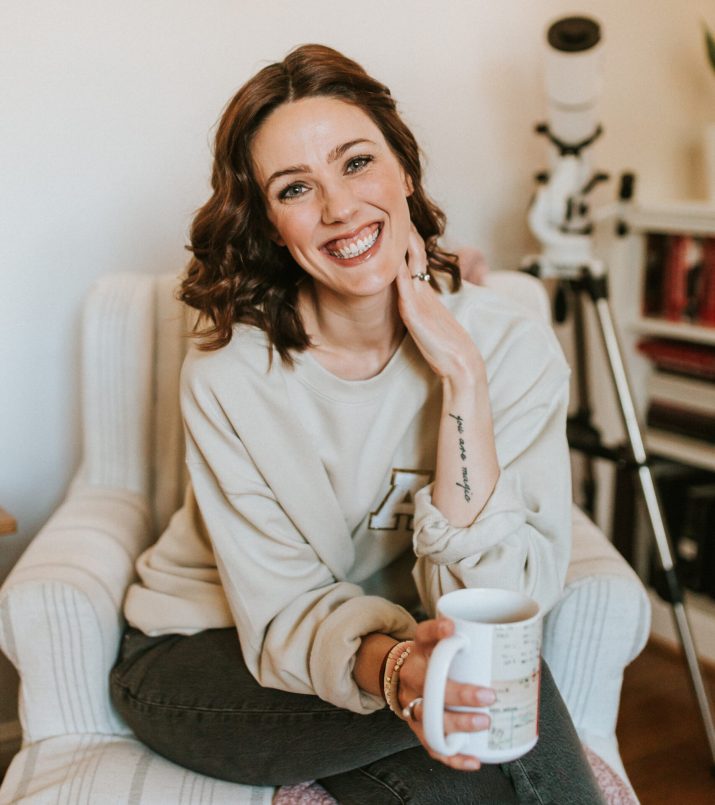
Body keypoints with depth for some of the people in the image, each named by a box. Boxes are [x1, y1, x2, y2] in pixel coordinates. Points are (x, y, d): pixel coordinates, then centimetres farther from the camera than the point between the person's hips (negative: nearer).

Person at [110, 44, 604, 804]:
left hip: (394, 635, 3)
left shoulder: (514, 350, -17)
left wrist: (461, 377, -30)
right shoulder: (228, 372, -19)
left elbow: (493, 604, -22)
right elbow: (283, 611, -19)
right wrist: (389, 667, -42)